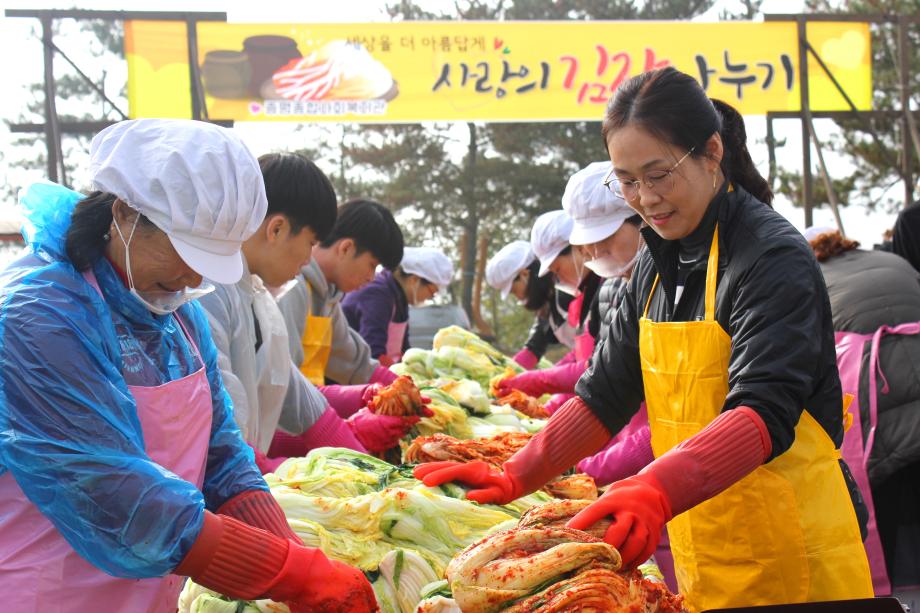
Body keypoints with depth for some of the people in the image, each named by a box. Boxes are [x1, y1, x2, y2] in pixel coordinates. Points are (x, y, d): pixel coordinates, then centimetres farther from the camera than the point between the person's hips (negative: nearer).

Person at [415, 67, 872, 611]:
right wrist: (511, 479, 1)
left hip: (791, 555, -6)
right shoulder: (657, 266, 11)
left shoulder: (774, 257, -13)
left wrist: (657, 491, -41)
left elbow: (765, 411, -26)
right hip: (702, 555, 6)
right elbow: (605, 394, 12)